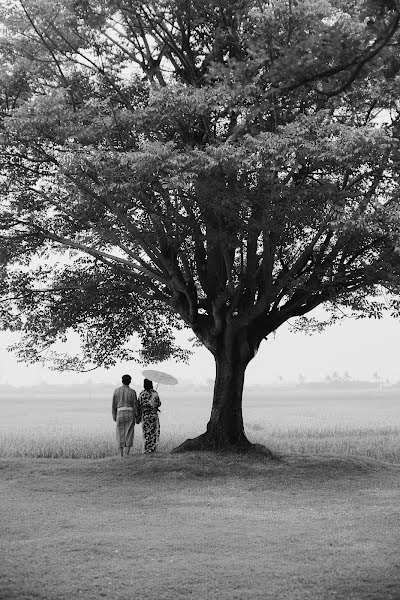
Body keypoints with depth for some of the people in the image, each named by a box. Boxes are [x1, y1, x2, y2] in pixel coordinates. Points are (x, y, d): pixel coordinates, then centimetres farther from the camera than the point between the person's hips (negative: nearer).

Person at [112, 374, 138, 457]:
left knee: (120, 434, 7)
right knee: (129, 434, 3)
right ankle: (127, 453, -3)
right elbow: (135, 405, -2)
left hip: (120, 413, 1)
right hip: (130, 413, -1)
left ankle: (121, 454, 5)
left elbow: (114, 404, 5)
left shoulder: (117, 391, 2)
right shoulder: (132, 392, -3)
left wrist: (114, 416, 13)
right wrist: (137, 416, 6)